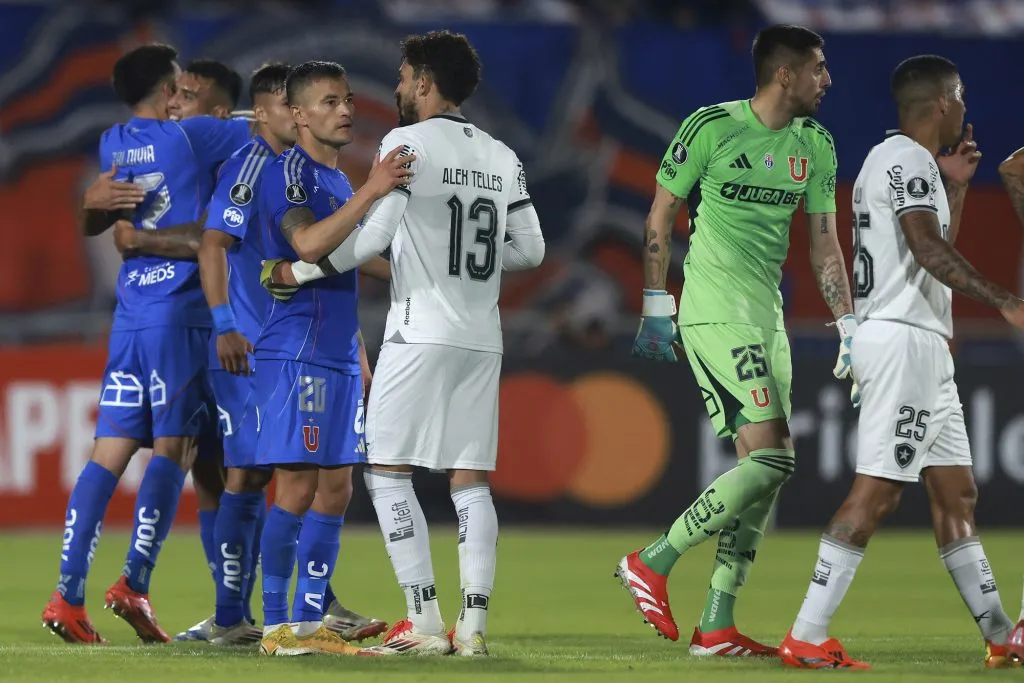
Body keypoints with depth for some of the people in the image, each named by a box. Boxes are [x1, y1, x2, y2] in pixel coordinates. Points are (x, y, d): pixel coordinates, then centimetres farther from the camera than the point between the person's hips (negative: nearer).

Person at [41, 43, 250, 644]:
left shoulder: (114, 145, 14)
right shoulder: (190, 135, -4)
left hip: (130, 316, 6)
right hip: (181, 313, -6)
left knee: (111, 453, 2)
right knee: (173, 450, -3)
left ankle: (69, 594, -6)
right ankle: (135, 583, -13)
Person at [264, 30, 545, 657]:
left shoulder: (409, 141, -6)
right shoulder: (503, 158, 13)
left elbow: (376, 233, -14)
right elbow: (531, 250, 13)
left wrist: (304, 270, -4)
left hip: (420, 333, -6)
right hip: (483, 339, 6)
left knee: (389, 472, 0)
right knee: (471, 480, 7)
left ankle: (425, 624, -8)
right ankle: (474, 626, -1)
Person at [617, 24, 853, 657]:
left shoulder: (816, 145, 9)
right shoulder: (712, 126, -9)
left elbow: (825, 245, 14)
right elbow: (662, 213, -1)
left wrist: (849, 331, 8)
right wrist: (656, 308, -1)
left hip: (767, 313, 8)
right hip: (715, 312, -8)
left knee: (767, 468, 4)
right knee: (770, 458, -17)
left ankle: (716, 627, 9)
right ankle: (653, 564, -4)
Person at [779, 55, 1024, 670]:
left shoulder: (892, 159, 21)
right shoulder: (909, 160, -11)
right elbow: (930, 250, -26)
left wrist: (956, 187, 27)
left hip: (925, 348, 11)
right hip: (904, 339, -11)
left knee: (957, 492, 11)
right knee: (877, 492, -13)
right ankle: (807, 638, -15)